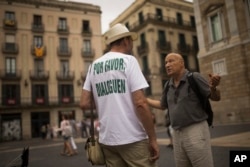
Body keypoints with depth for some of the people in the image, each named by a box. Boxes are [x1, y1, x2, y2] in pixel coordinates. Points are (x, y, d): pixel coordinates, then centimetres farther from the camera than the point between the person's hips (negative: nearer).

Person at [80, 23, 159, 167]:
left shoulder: (94, 66, 9)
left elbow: (84, 104, 5)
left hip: (107, 139, 6)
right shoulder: (128, 60, -6)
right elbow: (140, 103, -15)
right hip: (133, 138, -6)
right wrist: (153, 139, -8)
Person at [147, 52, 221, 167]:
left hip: (196, 131, -6)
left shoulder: (194, 77, -7)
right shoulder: (169, 85, 10)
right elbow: (162, 105, 24)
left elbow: (216, 97, -6)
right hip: (177, 134, 6)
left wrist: (213, 87, -29)